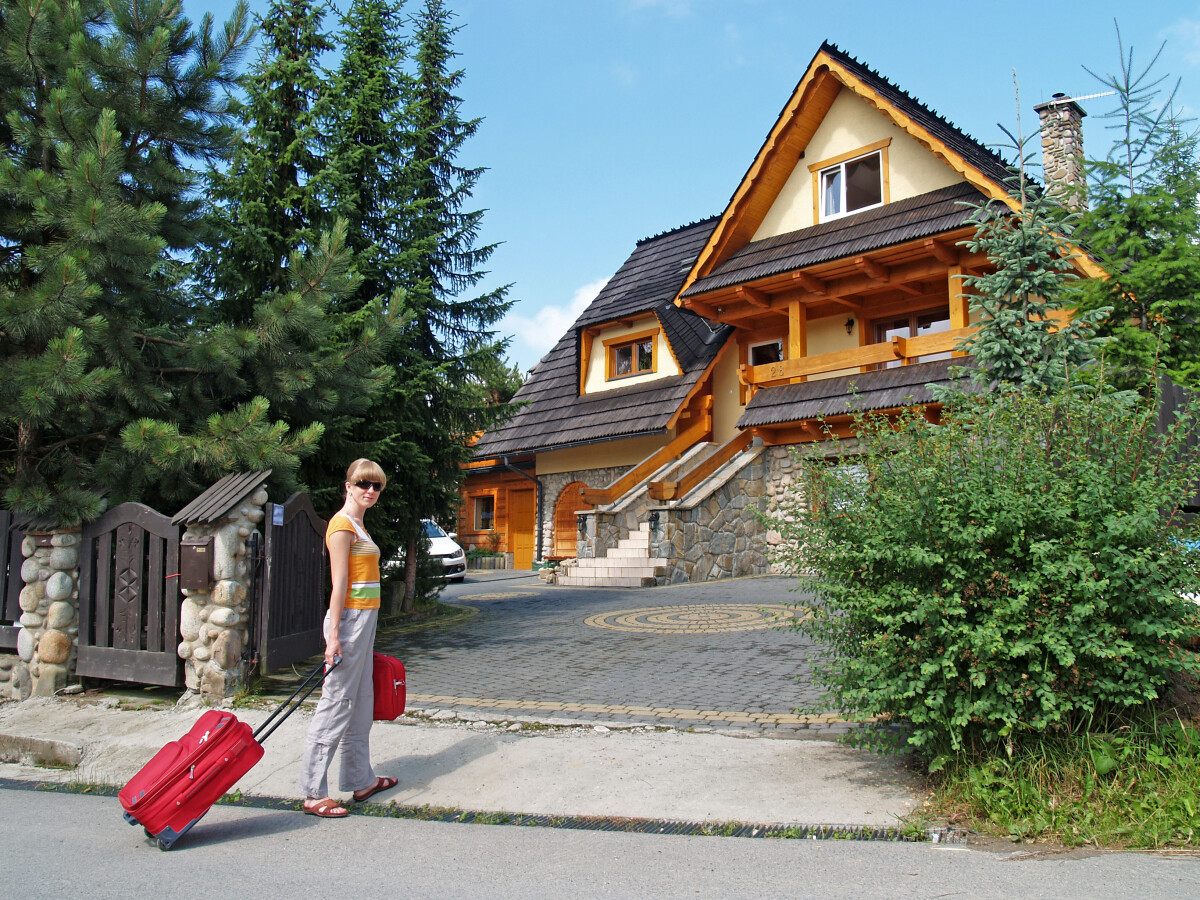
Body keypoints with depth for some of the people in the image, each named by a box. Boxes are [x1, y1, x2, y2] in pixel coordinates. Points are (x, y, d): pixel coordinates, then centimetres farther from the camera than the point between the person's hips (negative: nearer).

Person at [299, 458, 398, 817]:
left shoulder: (359, 526, 17)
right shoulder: (342, 525, -11)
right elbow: (339, 583, -18)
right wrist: (334, 634, -21)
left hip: (366, 618, 10)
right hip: (350, 618, -10)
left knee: (361, 702, 15)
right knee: (336, 704, -6)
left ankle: (361, 779, 25)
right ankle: (314, 794, 0)